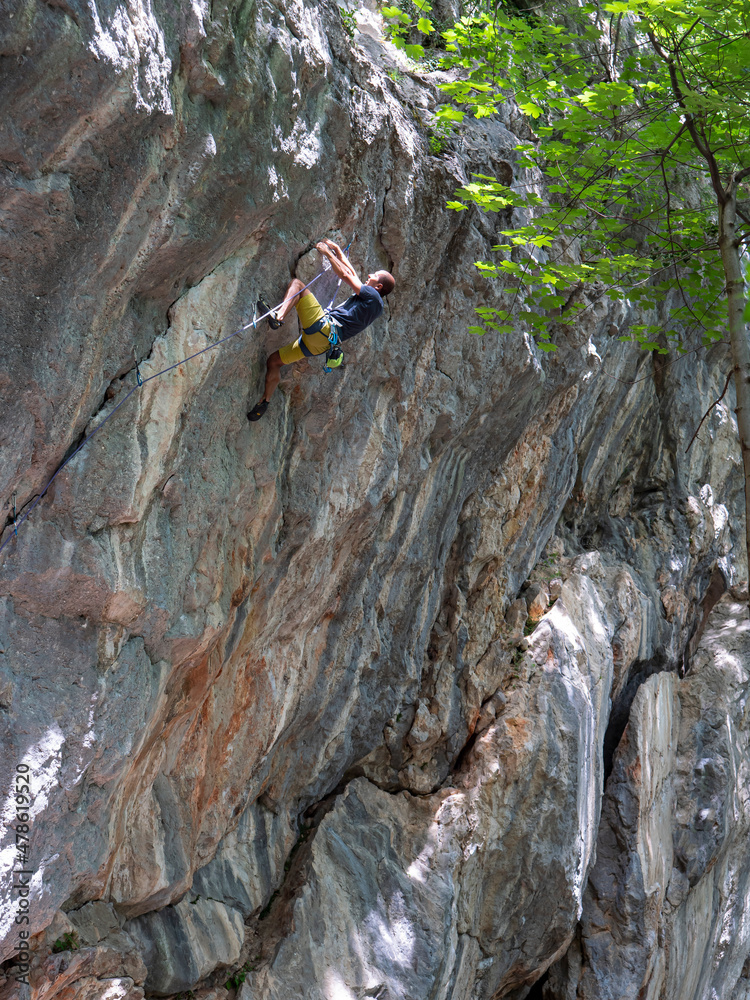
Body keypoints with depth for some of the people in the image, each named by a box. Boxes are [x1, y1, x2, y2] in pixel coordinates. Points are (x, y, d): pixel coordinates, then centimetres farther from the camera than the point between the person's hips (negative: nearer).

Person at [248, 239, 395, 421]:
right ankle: (265, 402, 15)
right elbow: (351, 273, 38)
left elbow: (345, 275, -1)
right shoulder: (365, 297, 27)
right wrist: (337, 249, 42)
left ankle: (278, 317, -30)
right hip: (320, 343, 10)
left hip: (323, 327, -10)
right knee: (274, 360, 13)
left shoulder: (373, 297, 0)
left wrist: (328, 252, 8)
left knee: (297, 283, -9)